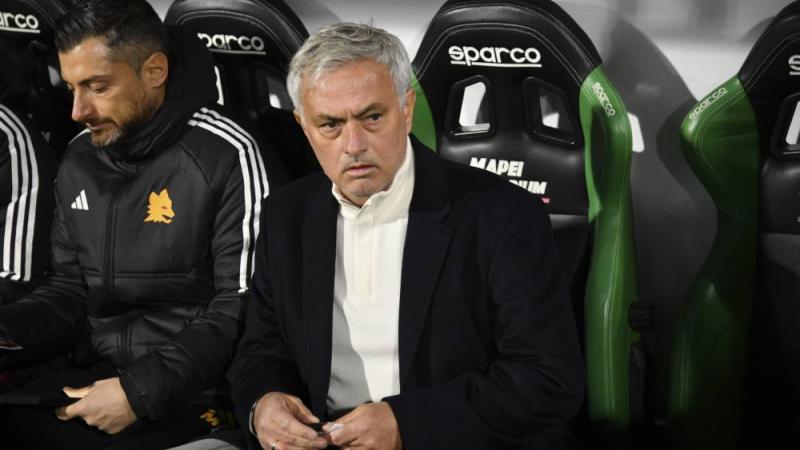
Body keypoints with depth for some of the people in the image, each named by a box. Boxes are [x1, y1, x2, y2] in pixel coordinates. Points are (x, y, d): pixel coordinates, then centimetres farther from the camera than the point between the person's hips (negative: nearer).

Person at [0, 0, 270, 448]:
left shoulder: (225, 155, -10)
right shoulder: (80, 161, 11)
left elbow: (243, 305, -11)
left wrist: (141, 391, -16)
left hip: (187, 395, -5)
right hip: (88, 378, 6)